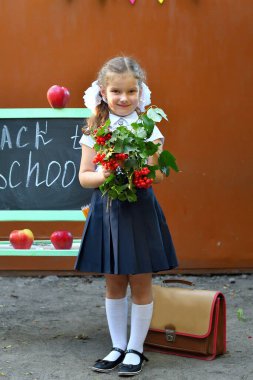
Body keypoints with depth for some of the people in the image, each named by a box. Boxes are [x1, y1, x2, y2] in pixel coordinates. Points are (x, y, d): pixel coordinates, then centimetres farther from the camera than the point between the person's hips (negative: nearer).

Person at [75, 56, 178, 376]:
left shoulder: (148, 129, -2)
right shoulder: (94, 131, 2)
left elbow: (159, 174, -4)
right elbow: (84, 176, 2)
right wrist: (103, 176, -18)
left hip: (139, 209, -2)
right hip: (106, 209, 2)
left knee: (140, 284, 5)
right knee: (113, 284, 12)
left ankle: (135, 349, 19)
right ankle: (118, 347, 26)